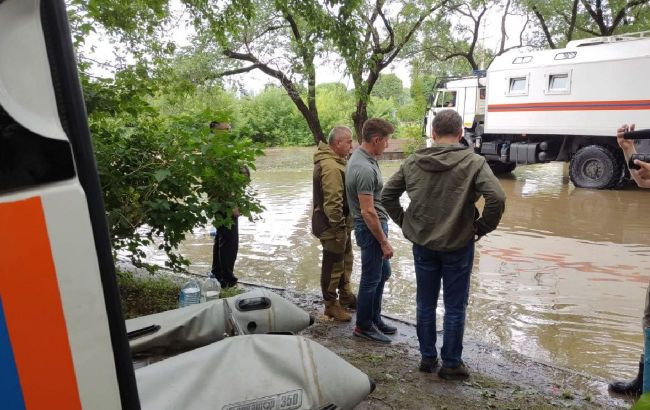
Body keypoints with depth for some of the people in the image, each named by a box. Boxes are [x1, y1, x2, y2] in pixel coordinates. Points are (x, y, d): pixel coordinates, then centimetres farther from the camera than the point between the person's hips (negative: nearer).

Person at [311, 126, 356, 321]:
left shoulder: (334, 161, 12)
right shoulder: (331, 167, -24)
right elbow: (332, 202, -28)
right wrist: (339, 227, -22)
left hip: (340, 224, 11)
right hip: (333, 226, -11)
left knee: (345, 261, 22)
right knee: (333, 266, 3)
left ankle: (345, 296, 38)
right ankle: (331, 305, 17)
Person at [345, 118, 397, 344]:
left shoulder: (361, 156, 6)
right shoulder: (364, 169, -26)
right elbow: (367, 211, -27)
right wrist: (384, 242, -19)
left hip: (376, 225, 10)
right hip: (371, 229, -10)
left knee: (383, 273, 21)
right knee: (371, 279, 4)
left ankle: (374, 318, 35)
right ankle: (363, 326, 22)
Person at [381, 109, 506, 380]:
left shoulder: (412, 162, -1)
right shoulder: (473, 162, -11)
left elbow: (387, 195, 3)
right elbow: (497, 198, -22)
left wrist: (404, 222, 10)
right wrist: (483, 227, -7)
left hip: (422, 245, 3)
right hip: (458, 245, -3)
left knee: (425, 304, 16)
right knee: (455, 307, 12)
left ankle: (427, 358, 29)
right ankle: (451, 364, 24)